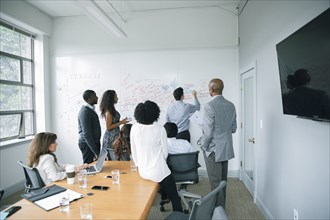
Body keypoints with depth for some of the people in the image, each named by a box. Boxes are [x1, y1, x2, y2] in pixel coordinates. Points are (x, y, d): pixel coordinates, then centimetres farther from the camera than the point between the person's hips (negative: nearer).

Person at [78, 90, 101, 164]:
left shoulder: (90, 109, 10)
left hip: (93, 142, 9)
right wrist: (96, 152, -23)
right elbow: (86, 134, -24)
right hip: (88, 144, -9)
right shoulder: (85, 112, -20)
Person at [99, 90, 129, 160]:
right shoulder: (109, 111, -16)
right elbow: (108, 127, -17)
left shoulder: (112, 109, 10)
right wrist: (121, 123, -16)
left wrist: (121, 121, 13)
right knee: (115, 161, -4)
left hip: (115, 136, 9)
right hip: (111, 138, -9)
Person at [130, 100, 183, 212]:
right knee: (175, 198, 11)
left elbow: (133, 151, 2)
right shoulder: (160, 129, -15)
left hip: (142, 171, 6)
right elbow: (165, 153, -5)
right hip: (158, 171, -5)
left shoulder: (134, 128, -7)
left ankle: (164, 198, 52)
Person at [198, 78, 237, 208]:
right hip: (226, 148, 8)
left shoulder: (210, 106, -19)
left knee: (215, 182, 5)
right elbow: (234, 128, 9)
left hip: (213, 150, -7)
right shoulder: (231, 105, 2)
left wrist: (204, 146, -6)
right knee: (223, 180, 20)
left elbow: (208, 132, -20)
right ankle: (222, 205, 36)